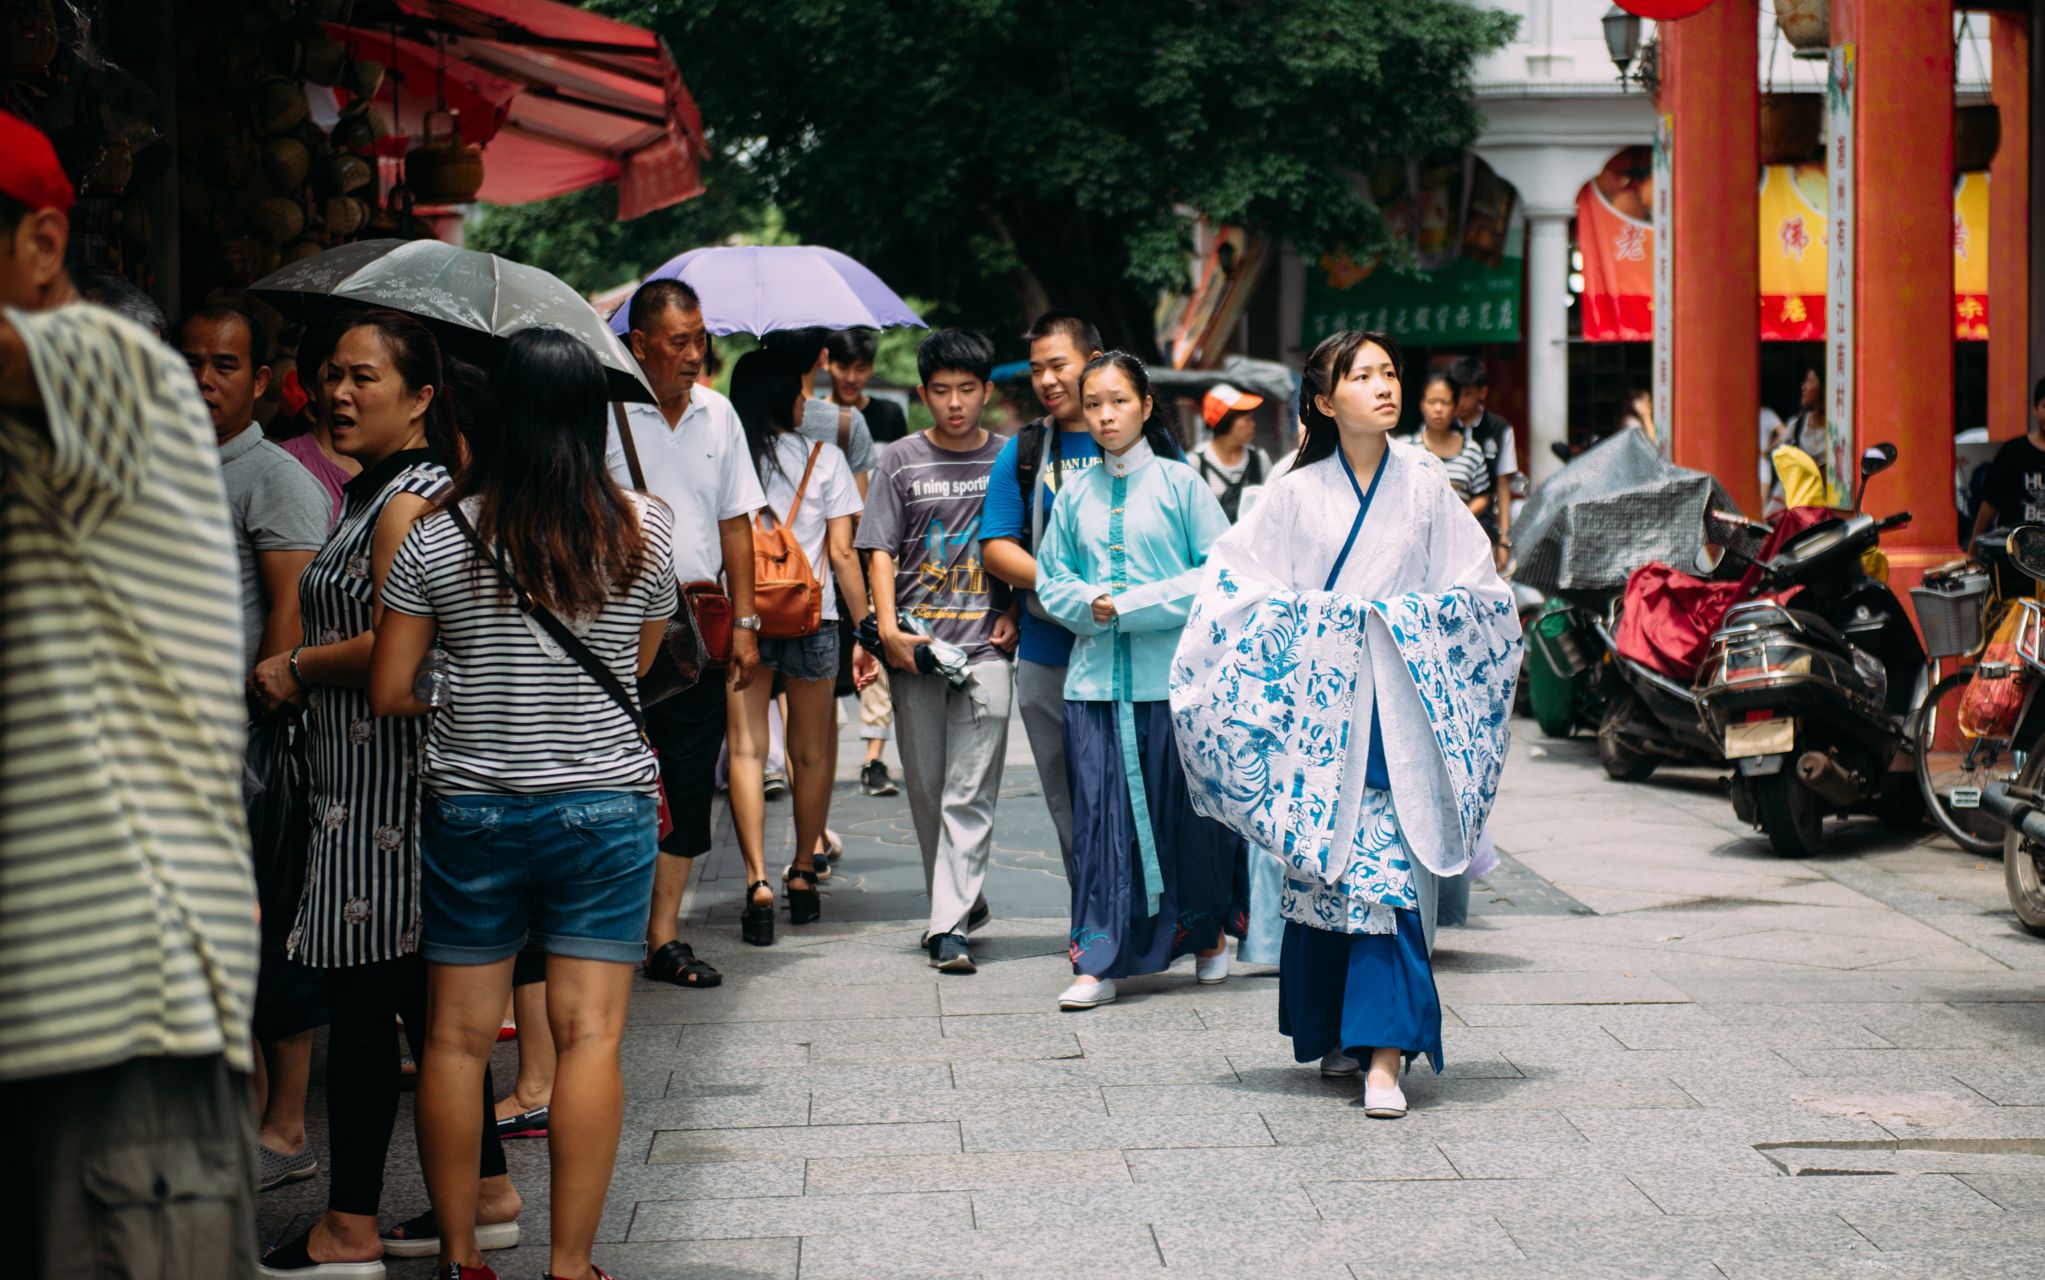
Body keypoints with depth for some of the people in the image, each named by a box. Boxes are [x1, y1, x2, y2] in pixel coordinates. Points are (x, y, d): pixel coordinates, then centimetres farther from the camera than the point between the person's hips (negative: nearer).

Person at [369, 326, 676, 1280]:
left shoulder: (440, 535, -6)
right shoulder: (644, 529, -2)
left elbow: (387, 693, -2)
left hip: (470, 806, 0)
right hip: (605, 806, 0)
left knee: (457, 1039, 9)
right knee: (589, 1037, 1)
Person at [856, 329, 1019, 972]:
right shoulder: (901, 461, 6)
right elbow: (881, 551, 4)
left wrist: (1014, 614, -1)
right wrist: (888, 628, -8)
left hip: (985, 647, -2)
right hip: (917, 648, 2)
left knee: (970, 794, -9)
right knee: (926, 790, 8)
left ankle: (950, 925, -12)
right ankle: (961, 901, 24)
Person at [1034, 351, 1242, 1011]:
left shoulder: (1180, 484, -1)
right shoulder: (1076, 494, 10)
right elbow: (1051, 579, 15)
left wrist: (1132, 606, -12)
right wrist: (1087, 603, -7)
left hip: (1173, 676, -3)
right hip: (1095, 677, 3)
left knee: (1186, 812, 5)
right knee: (1099, 817, -1)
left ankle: (1208, 932, 27)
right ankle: (1097, 962, 0)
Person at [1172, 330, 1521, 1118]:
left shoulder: (1425, 485, 6)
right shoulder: (1298, 494, 6)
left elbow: (1478, 594, 8)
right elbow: (1235, 587, 3)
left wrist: (1397, 615, -5)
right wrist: (1322, 617, -8)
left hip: (1399, 708, -1)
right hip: (1315, 708, 1)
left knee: (1390, 869, -11)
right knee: (1320, 868, 4)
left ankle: (1385, 1058, -14)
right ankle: (1334, 1032, 20)